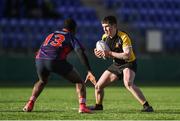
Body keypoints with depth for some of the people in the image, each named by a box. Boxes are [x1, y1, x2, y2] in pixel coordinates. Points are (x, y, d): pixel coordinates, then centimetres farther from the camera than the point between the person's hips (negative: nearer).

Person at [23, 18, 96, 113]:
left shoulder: (51, 35, 33)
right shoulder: (71, 37, 16)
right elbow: (81, 53, 1)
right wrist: (89, 71, -5)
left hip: (39, 59, 5)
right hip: (55, 61, -5)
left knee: (42, 81, 37)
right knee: (79, 81, 10)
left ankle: (29, 104, 24)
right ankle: (82, 106, -10)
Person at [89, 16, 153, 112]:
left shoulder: (123, 37, -23)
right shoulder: (105, 37, -1)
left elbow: (127, 55, -31)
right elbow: (106, 55, 12)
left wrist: (110, 53, -31)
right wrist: (99, 53, -11)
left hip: (128, 64, -7)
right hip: (116, 64, 7)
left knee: (128, 84, -35)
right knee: (98, 86, 7)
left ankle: (146, 106, -34)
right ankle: (98, 106, 35)